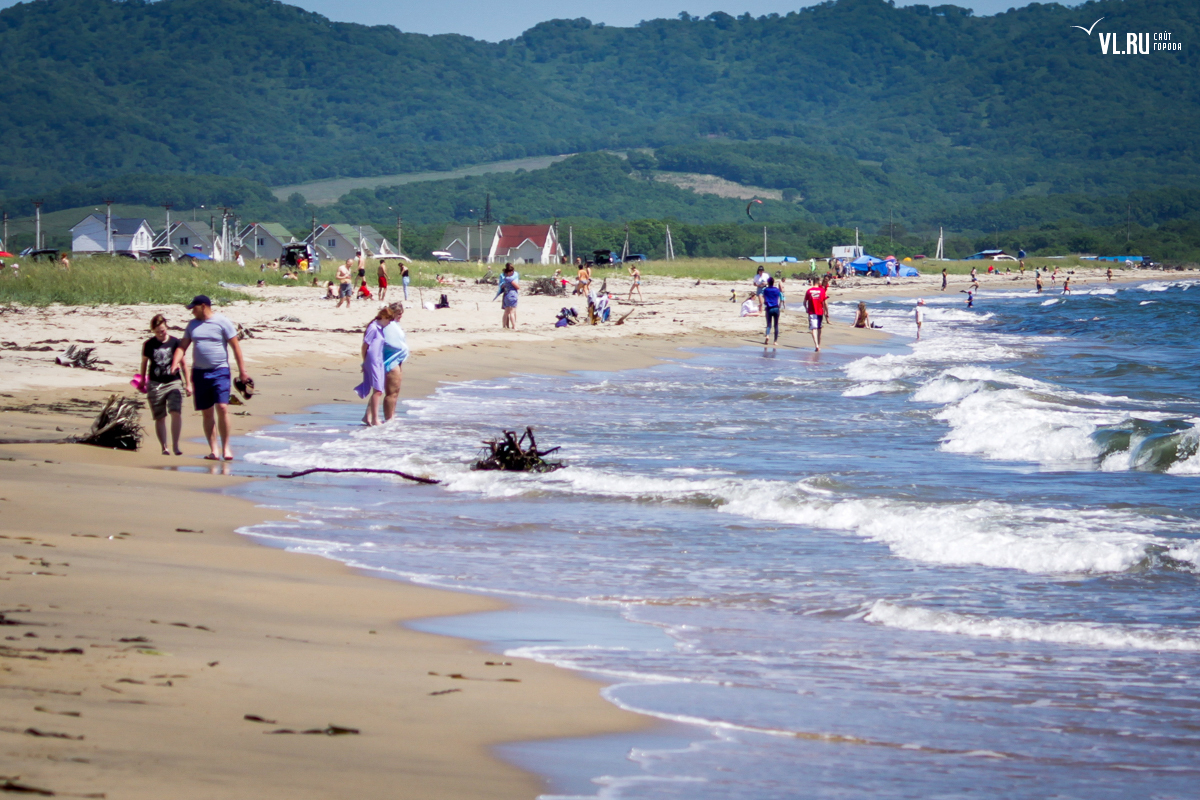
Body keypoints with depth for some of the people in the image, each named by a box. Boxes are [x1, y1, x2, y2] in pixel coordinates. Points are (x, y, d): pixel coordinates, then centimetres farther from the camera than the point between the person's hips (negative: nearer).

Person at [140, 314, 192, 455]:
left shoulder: (175, 342, 0)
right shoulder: (148, 345, 3)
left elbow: (183, 364, 7)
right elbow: (144, 363, 15)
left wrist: (188, 384, 8)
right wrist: (142, 382, 18)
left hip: (173, 382, -1)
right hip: (155, 384, 1)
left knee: (176, 412, -17)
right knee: (159, 417, 4)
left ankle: (175, 445, -9)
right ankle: (164, 447, 13)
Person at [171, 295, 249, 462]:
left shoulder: (222, 322, -3)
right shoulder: (193, 325, 13)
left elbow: (235, 346, -2)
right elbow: (182, 346, 13)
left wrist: (242, 371, -4)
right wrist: (176, 362, -7)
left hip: (220, 371, -5)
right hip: (199, 372, 5)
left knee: (222, 408, -15)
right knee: (207, 413, 4)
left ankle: (226, 446, -4)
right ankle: (214, 450, 7)